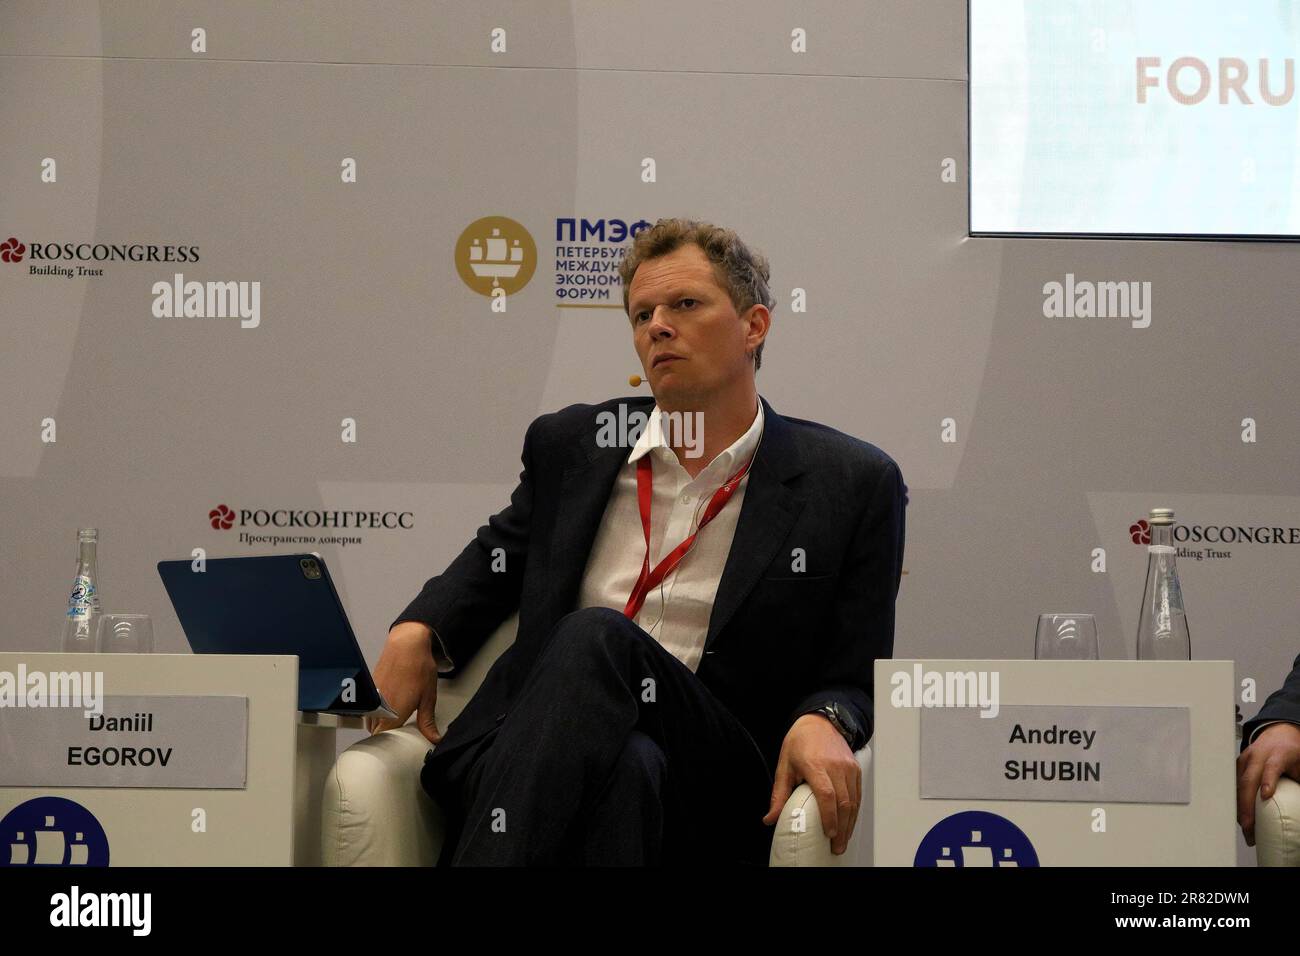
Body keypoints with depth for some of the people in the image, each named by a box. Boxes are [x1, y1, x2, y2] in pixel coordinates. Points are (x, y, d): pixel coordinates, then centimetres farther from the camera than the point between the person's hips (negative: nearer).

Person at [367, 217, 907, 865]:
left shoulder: (855, 484, 9)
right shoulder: (569, 446, 19)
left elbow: (854, 677, 10)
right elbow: (496, 557, 34)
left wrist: (823, 721, -15)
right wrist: (417, 632, 12)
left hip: (717, 791, -1)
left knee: (597, 639, -34)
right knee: (625, 766, -38)